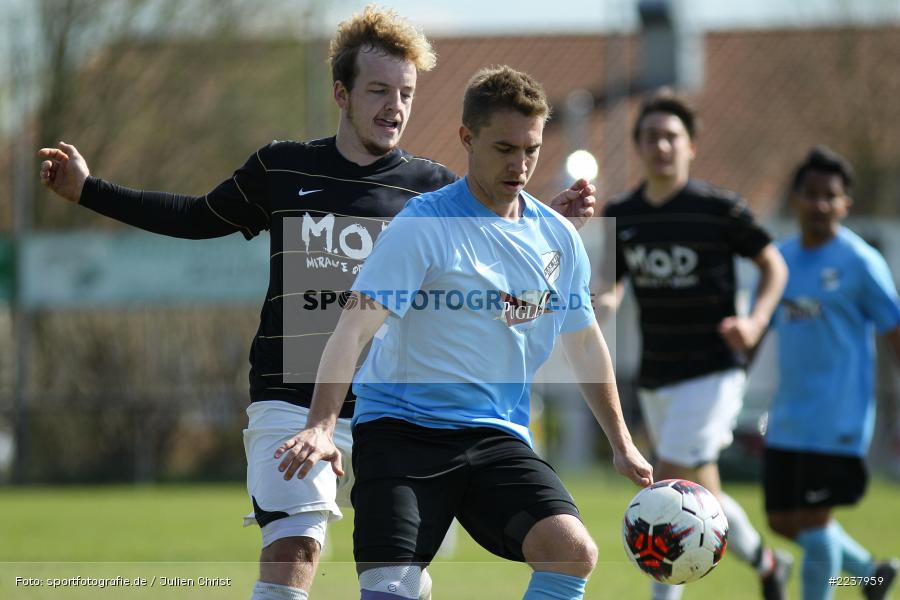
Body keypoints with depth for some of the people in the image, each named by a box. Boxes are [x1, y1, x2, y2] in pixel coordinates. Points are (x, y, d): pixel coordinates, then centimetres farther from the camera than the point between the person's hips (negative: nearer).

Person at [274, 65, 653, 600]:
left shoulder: (558, 237, 8)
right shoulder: (425, 224, -9)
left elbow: (585, 341, 23)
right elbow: (357, 325, -17)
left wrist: (622, 444, 27)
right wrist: (322, 425, -30)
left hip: (499, 436, 5)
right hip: (401, 429, -5)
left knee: (574, 551, -19)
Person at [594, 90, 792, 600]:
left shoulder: (719, 209, -9)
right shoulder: (621, 215, 5)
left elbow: (773, 264, 2)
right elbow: (612, 287, 12)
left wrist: (757, 321, -14)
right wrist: (602, 304, -13)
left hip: (711, 372, -6)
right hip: (655, 379, 6)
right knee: (703, 496, 17)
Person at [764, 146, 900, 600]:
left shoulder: (860, 263, -8)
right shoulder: (782, 258, 10)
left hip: (836, 421, -7)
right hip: (788, 420, 7)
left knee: (813, 520, -8)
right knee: (782, 520, 11)